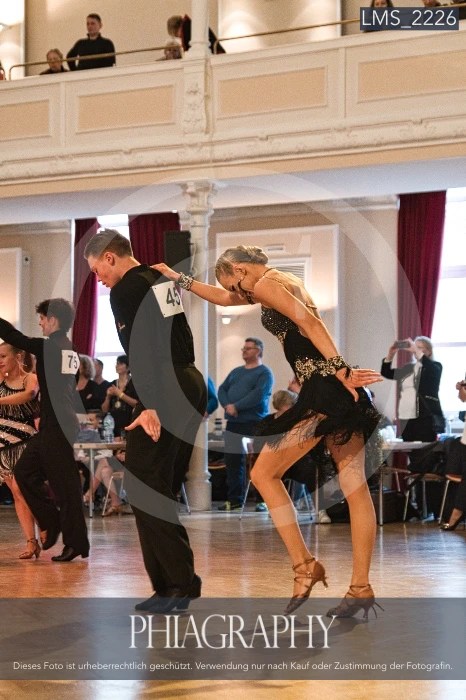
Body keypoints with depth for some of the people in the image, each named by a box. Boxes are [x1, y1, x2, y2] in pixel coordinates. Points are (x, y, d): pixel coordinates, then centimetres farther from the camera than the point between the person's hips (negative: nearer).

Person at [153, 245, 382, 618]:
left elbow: (310, 321, -19)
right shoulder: (286, 282, 26)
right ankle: (361, 588, 6)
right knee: (355, 487, 4)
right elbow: (224, 298, 36)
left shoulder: (266, 284, -3)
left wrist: (341, 370, -27)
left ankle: (304, 565, 0)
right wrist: (178, 278, 38)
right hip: (342, 391, 9)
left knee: (264, 473, 3)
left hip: (324, 389, -9)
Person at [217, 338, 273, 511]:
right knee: (233, 462, 6)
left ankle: (263, 499, -2)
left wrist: (236, 406, -17)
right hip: (233, 423, 7)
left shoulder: (264, 373, -2)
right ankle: (234, 499, 13)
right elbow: (222, 389, 13)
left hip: (254, 424, -7)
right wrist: (227, 405, -7)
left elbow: (258, 394, -16)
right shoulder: (236, 372, 21)